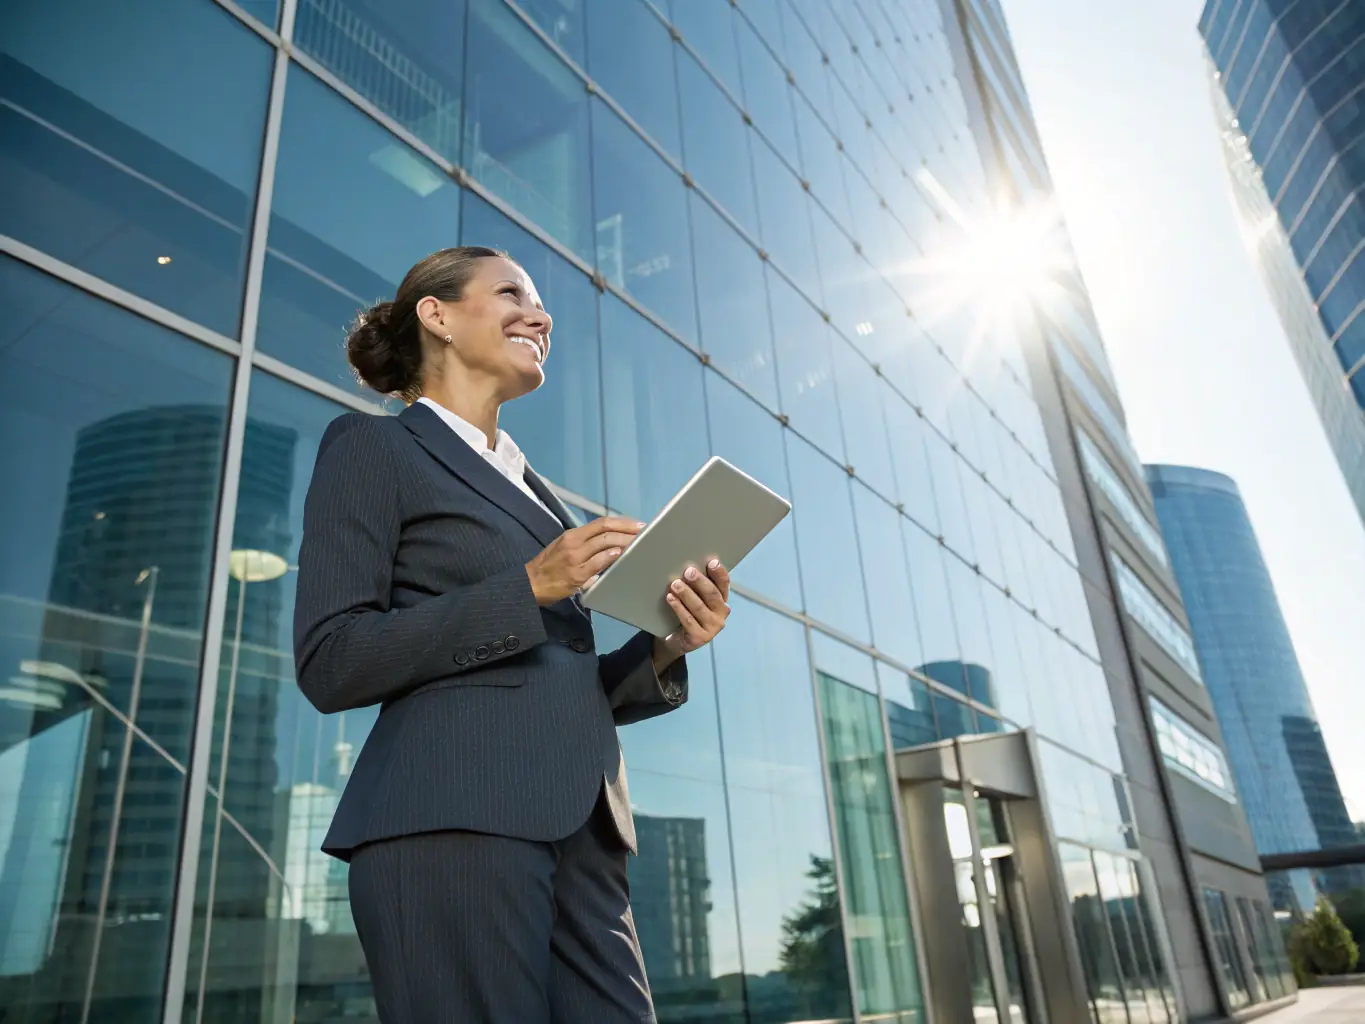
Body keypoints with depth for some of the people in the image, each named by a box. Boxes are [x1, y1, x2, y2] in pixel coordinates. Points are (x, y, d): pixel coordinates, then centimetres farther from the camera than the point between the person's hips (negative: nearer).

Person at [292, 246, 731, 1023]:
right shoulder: (372, 447, 5)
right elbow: (330, 662, -7)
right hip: (453, 825, -6)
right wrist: (529, 588, -12)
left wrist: (665, 651, 2)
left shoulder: (532, 491, 24)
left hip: (581, 835, 6)